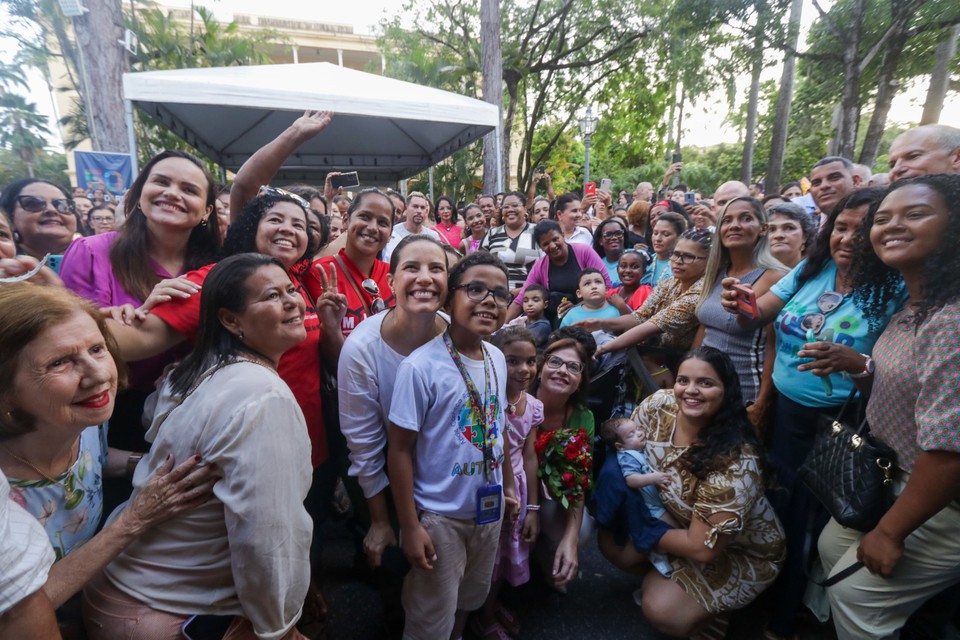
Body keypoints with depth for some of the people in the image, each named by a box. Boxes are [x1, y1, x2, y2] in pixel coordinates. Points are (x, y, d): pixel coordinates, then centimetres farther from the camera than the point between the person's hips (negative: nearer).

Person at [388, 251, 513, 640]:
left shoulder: (498, 359, -3)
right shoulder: (421, 365, -23)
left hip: (489, 508, 6)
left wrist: (508, 485, 14)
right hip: (440, 516, -6)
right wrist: (409, 525, -14)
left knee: (469, 601, 27)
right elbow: (400, 450, -17)